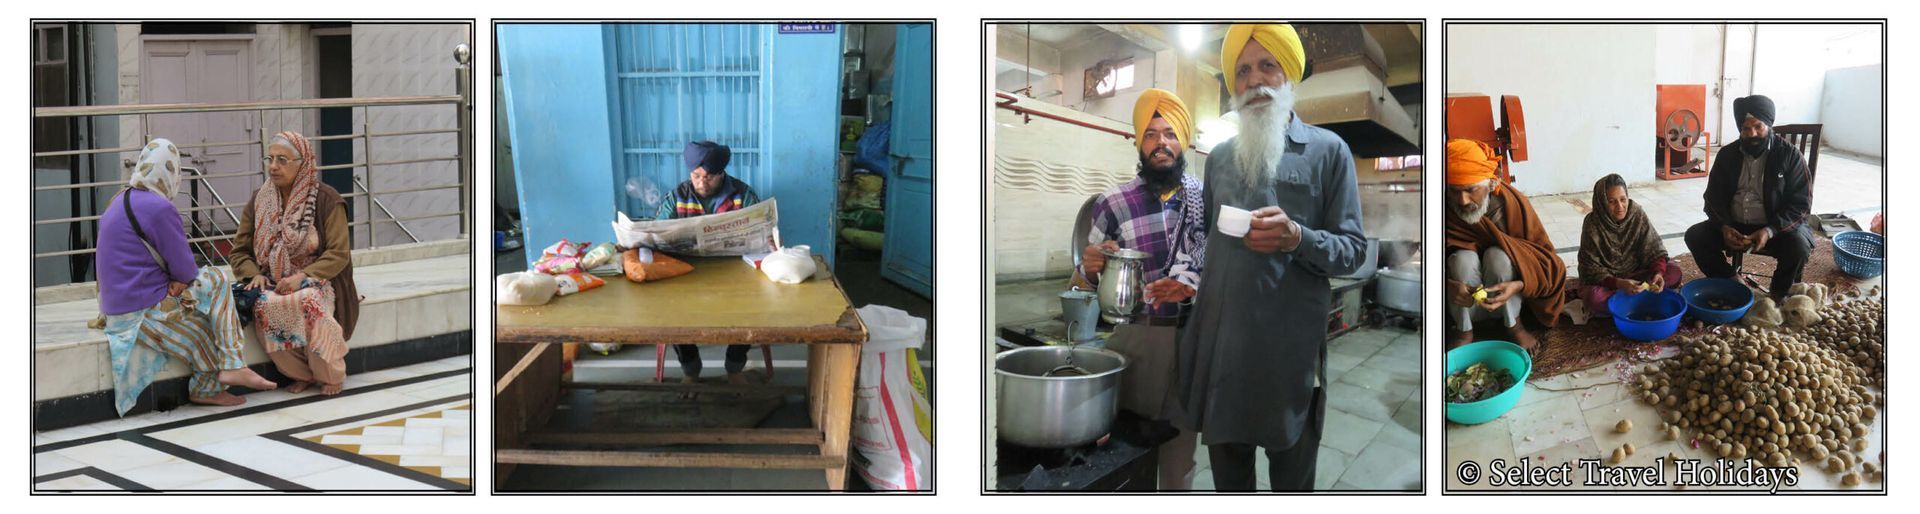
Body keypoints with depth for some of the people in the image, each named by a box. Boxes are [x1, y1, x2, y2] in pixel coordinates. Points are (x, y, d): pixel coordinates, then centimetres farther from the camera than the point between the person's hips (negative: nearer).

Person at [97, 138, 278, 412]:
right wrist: (181, 279, 9)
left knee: (216, 279, 12)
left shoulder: (121, 202, 13)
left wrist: (177, 280, -3)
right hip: (145, 312, -9)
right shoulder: (159, 208, -18)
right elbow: (185, 269, -14)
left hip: (119, 304, 9)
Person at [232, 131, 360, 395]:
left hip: (317, 281, -3)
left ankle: (331, 376, -14)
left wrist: (302, 277, -22)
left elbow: (339, 254, -10)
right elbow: (239, 252, 12)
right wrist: (254, 274, -9)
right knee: (264, 307, -32)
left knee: (308, 302, -38)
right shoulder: (258, 201, 8)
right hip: (273, 284, 3)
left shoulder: (326, 200, -5)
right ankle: (302, 374, -12)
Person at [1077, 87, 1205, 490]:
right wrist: (1089, 266, -15)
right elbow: (1090, 276, 8)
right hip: (1134, 336, -1)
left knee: (1181, 445, 8)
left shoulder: (1207, 199, 2)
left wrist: (1192, 286, -15)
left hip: (1192, 335, 1)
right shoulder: (1113, 203, -1)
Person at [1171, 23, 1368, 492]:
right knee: (1227, 475, 12)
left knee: (1291, 479, 6)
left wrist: (1296, 238, -20)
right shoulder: (1219, 157, 15)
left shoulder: (1328, 150, 1)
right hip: (1219, 342, 4)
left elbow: (1352, 252, -3)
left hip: (1290, 347, -4)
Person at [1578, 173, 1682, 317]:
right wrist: (1619, 283, -34)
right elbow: (1591, 269, -17)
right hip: (1607, 280, -4)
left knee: (1674, 270, -19)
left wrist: (1658, 272, -29)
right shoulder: (1593, 224, -18)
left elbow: (1655, 250, -7)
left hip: (1635, 274, 4)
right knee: (1593, 296, -37)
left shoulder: (1637, 214, -9)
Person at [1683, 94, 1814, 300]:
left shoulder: (1790, 156, -10)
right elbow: (1714, 197, 3)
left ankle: (1778, 295, -4)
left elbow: (1800, 204, -12)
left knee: (1798, 246, -33)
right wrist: (1724, 227, -18)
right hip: (1734, 225, 3)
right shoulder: (1727, 155, 1)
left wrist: (1770, 231, -28)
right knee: (1695, 236, -19)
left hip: (1777, 228, -3)